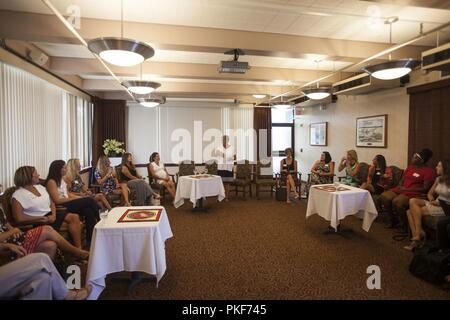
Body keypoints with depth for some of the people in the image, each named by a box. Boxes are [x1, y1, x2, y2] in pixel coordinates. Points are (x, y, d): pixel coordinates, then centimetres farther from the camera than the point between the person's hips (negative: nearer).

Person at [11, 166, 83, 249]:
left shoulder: (40, 187, 13)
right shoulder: (18, 195, -8)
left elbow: (51, 202, 14)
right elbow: (19, 218, -16)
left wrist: (53, 215, -7)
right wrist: (43, 219, -18)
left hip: (51, 215, 7)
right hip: (38, 222, -7)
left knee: (74, 217, -17)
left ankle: (78, 249, -17)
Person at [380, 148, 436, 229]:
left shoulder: (429, 171, -6)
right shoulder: (410, 168, 16)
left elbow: (425, 189, -13)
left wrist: (406, 189, -16)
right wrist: (399, 187, -1)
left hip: (414, 194, -8)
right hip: (402, 190, 8)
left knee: (396, 201, -34)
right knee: (384, 196, -17)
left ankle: (406, 225, -12)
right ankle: (394, 219, 2)